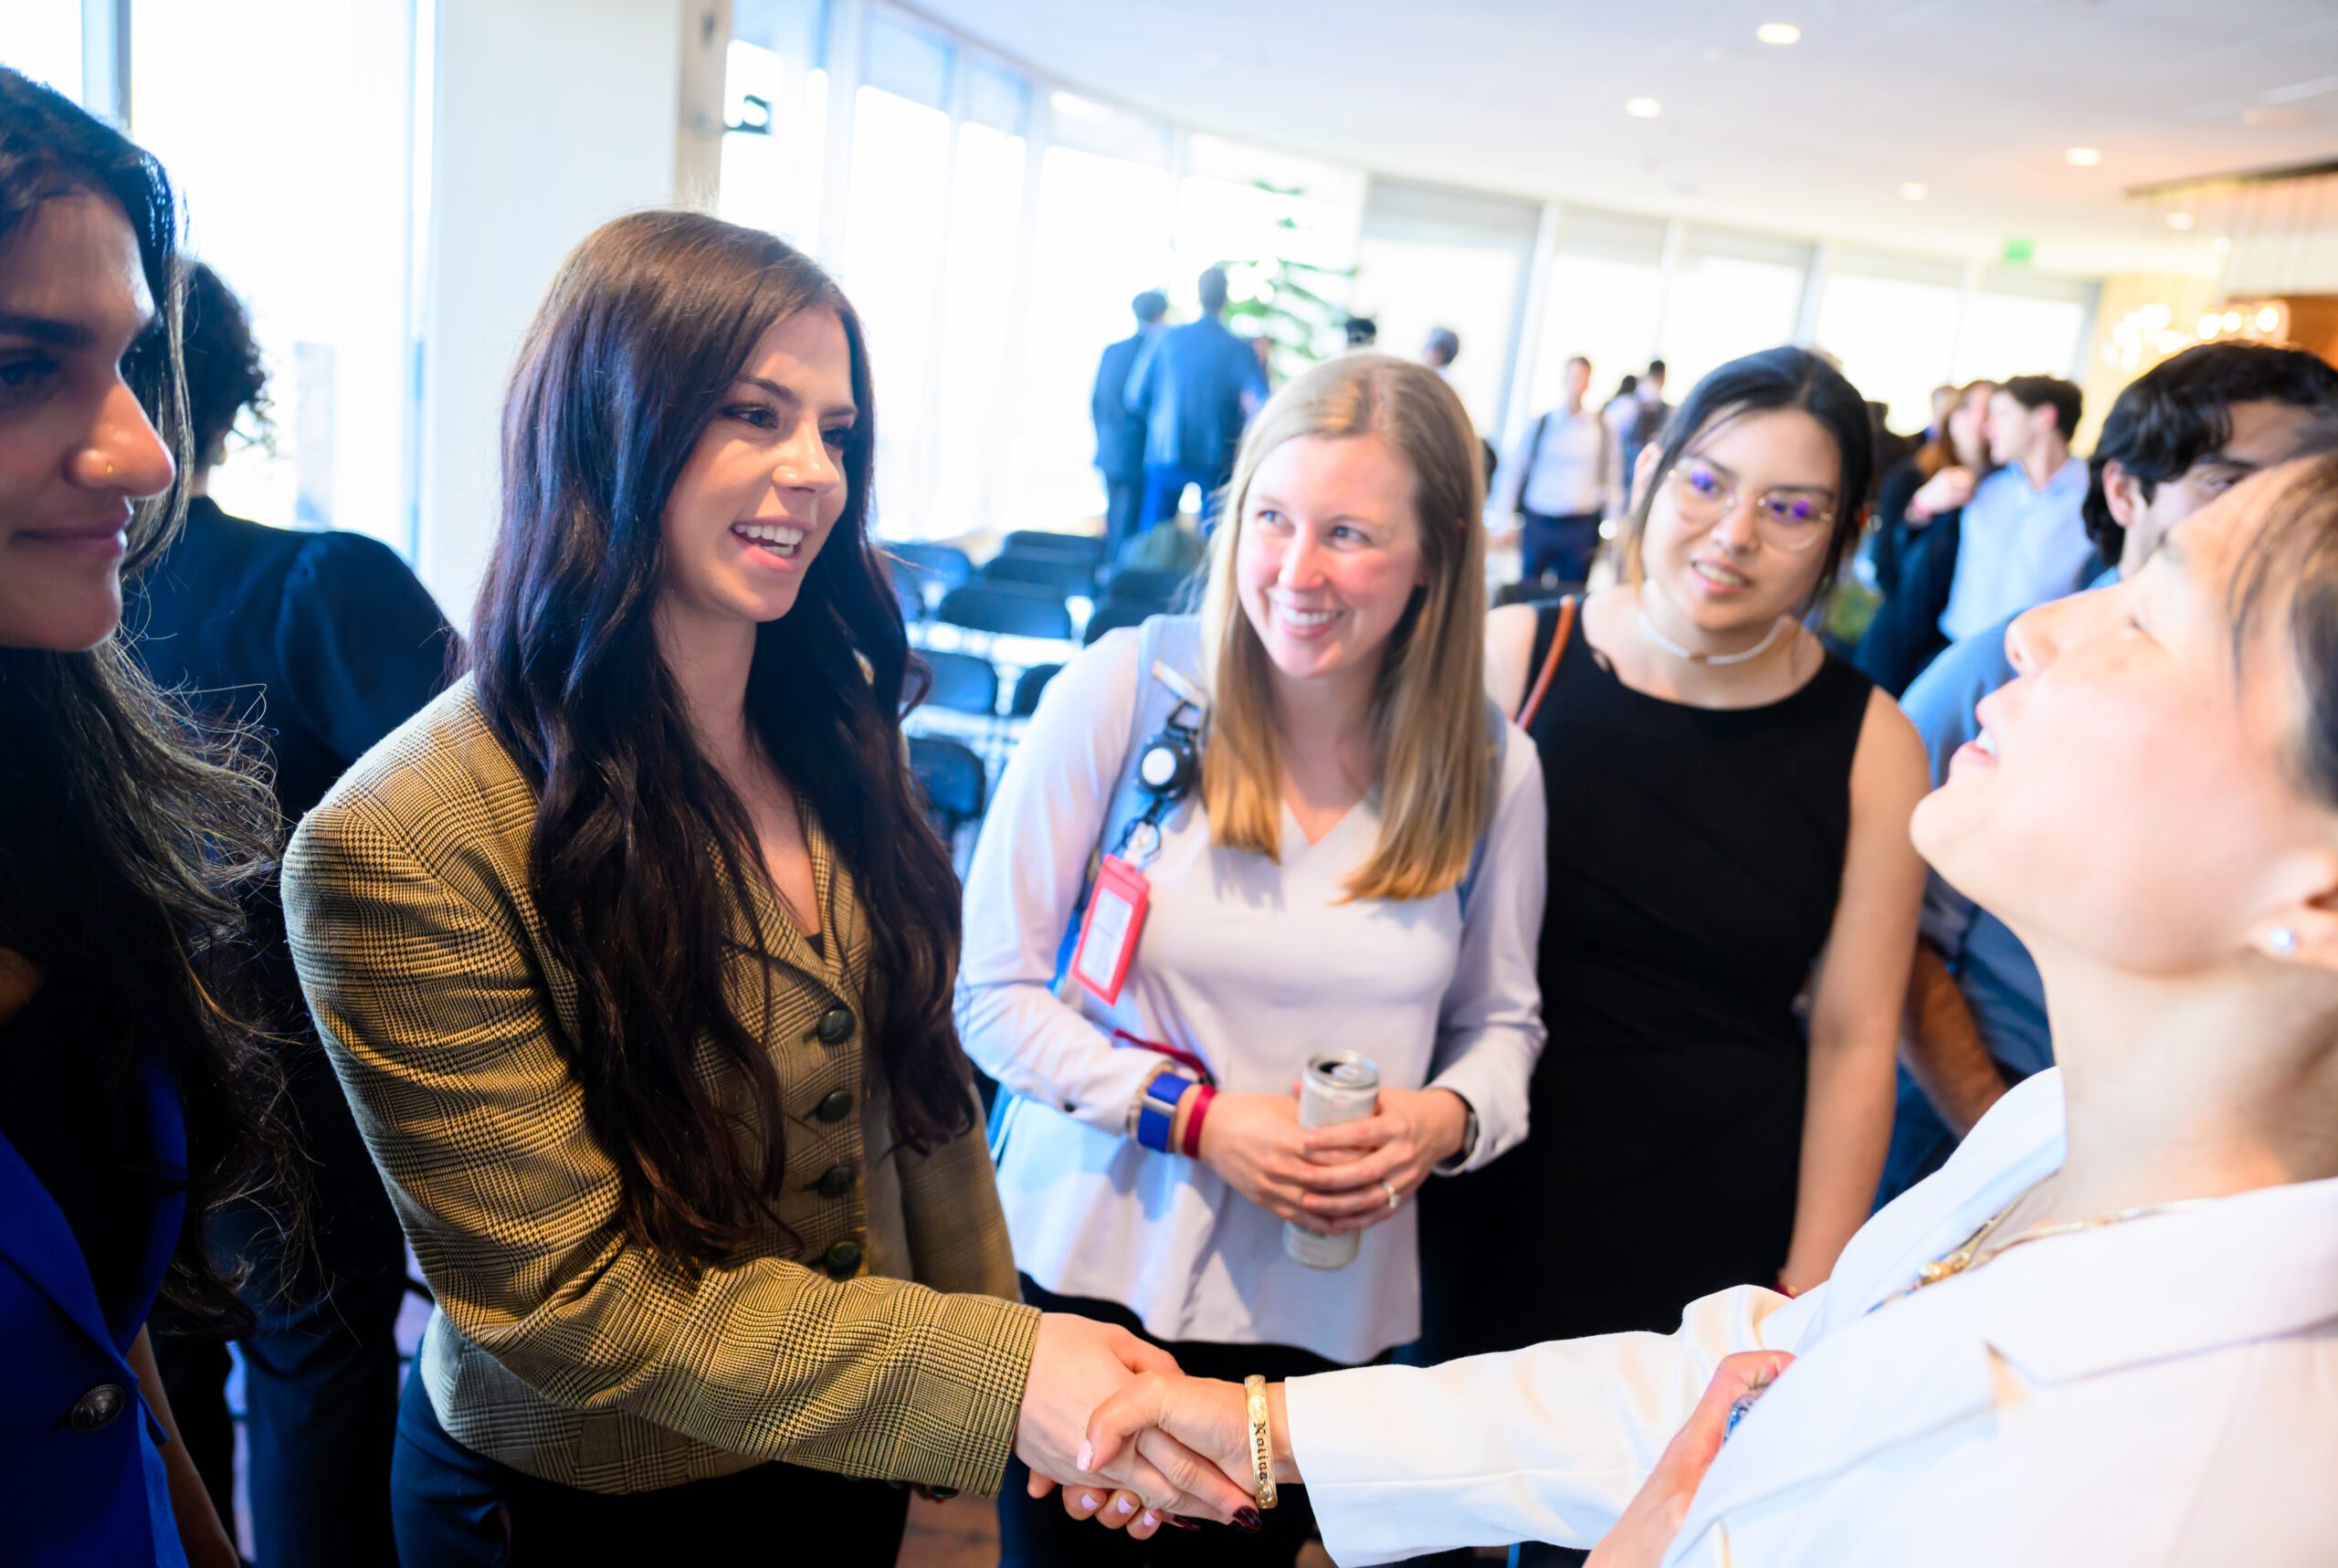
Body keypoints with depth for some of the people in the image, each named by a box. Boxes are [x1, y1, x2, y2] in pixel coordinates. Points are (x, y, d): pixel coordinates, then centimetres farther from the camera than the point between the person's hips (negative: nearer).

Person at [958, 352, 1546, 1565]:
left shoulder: (1489, 768, -5)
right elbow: (993, 990, -10)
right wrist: (1194, 1115, -20)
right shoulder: (1124, 689, -14)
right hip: (1090, 1266, -1)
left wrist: (1448, 1118, -16)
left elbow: (1500, 1022, 6)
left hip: (1325, 1311, 2)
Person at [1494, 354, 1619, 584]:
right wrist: (1503, 519, 0)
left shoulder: (1602, 430, 4)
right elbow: (1513, 469, 5)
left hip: (1581, 529, 0)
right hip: (1538, 523, 0)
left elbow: (1612, 480, 9)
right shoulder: (1540, 424, 2)